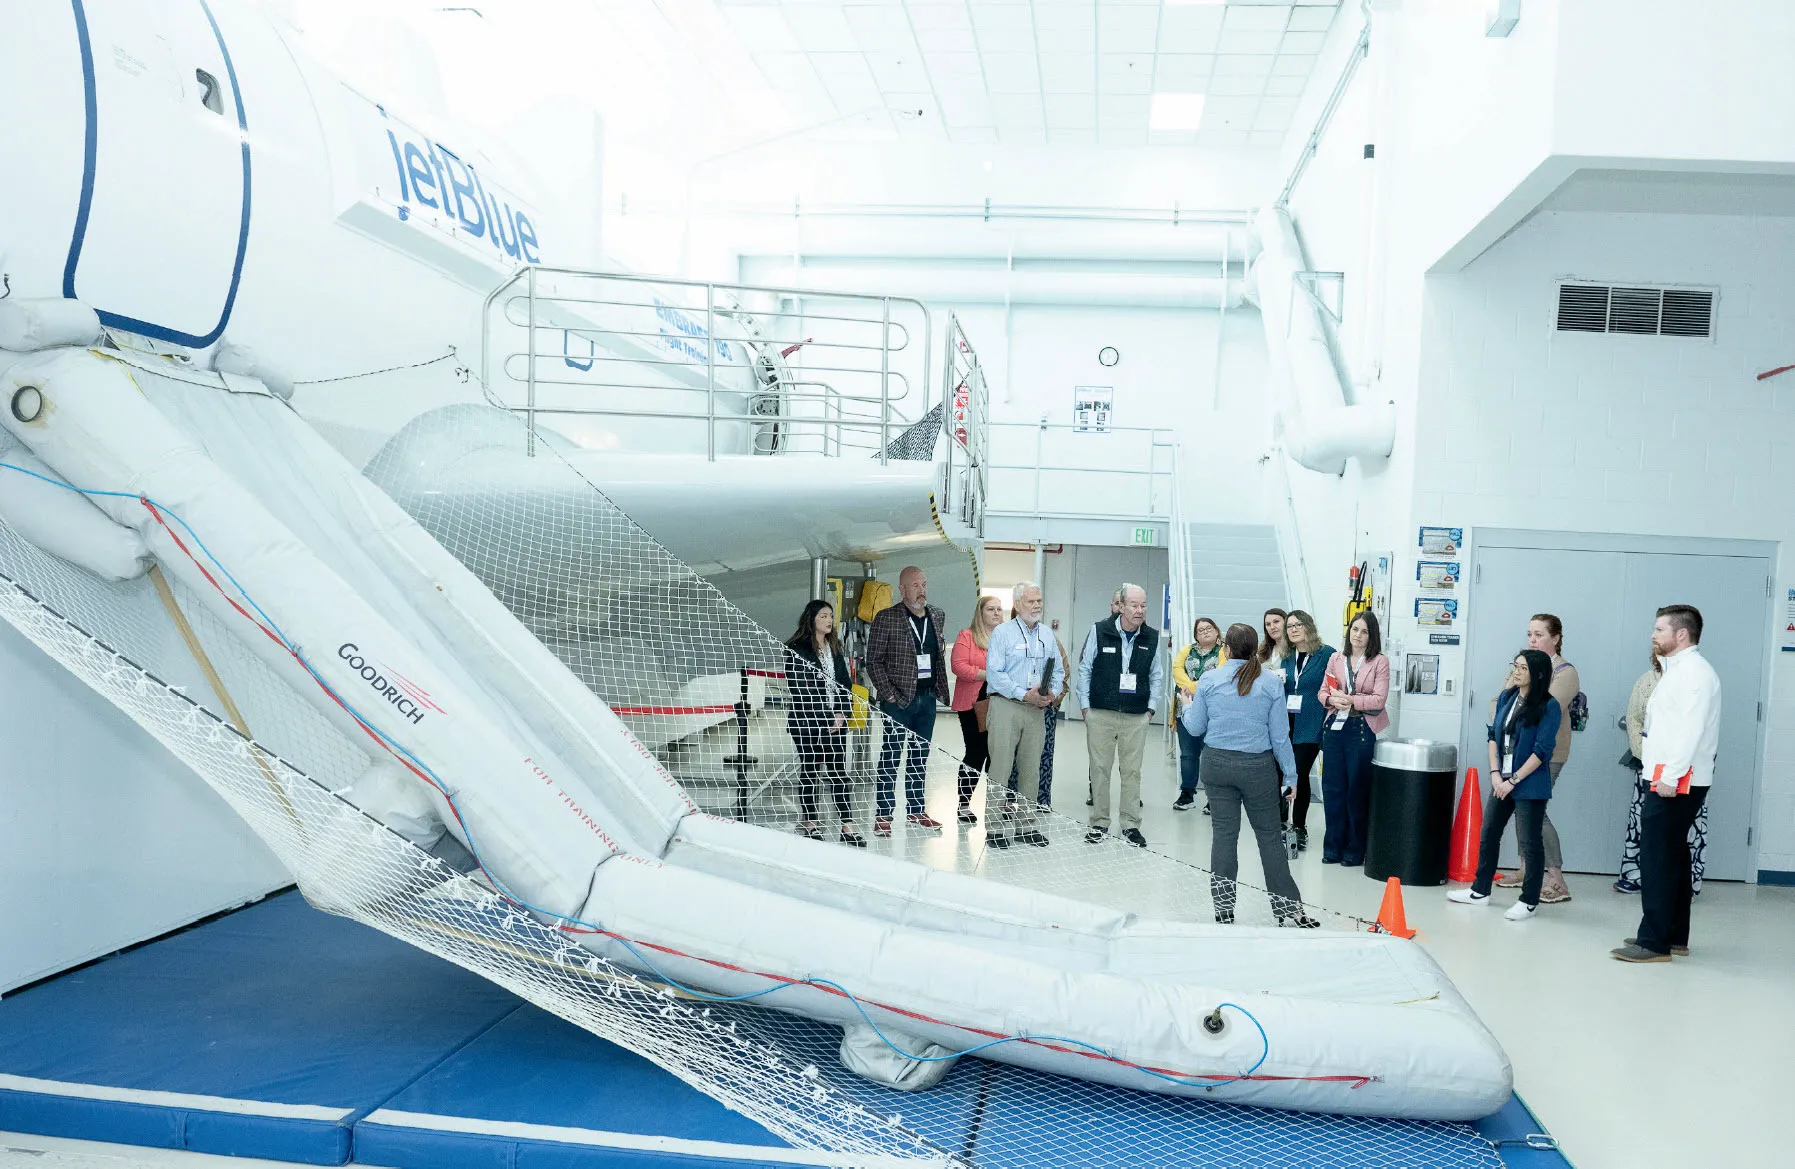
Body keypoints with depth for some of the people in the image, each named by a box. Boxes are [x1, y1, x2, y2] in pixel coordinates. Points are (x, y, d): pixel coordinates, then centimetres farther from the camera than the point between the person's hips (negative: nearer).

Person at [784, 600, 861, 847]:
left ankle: (847, 827, -4)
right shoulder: (796, 649, -6)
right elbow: (798, 688, -11)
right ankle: (809, 822, 16)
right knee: (810, 770, 4)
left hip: (835, 721, 5)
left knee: (839, 771, -1)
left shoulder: (835, 649, 14)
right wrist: (822, 718, -12)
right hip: (807, 721, -5)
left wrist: (841, 714, -2)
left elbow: (845, 684, 13)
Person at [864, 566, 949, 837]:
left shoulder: (937, 616, 9)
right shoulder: (886, 619, -8)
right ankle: (883, 815, 7)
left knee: (920, 758, 13)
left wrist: (940, 689, 9)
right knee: (890, 758, 0)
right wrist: (889, 694, -12)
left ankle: (915, 811, 23)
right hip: (898, 699, -5)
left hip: (928, 697, 6)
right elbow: (873, 661, -7)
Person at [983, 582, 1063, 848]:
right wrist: (1025, 695, -15)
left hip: (1036, 709, 5)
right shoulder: (1002, 632, -2)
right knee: (1000, 767, -6)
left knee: (1031, 769, 9)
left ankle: (1026, 824, 18)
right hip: (1006, 706, -5)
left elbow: (1058, 670, 16)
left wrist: (1050, 692, -5)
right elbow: (994, 673, -10)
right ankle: (994, 828, -1)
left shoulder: (1047, 636, 15)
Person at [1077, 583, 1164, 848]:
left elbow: (1157, 676, 11)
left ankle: (1130, 825, 14)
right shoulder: (1100, 631, -3)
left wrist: (1151, 708, 4)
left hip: (1136, 717, 2)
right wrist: (1085, 706, -1)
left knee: (1132, 771, 6)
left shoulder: (1152, 638, 3)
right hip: (1100, 714, -1)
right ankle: (1100, 824, 14)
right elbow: (1085, 669, 1)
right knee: (1100, 769, 4)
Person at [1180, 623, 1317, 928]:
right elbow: (1279, 734, -4)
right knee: (1269, 834, 8)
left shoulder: (1208, 680, -4)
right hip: (1258, 767, -1)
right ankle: (1288, 908, 13)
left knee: (1224, 833, 6)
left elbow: (1195, 727, 3)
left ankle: (1224, 910, 11)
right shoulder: (1271, 682, -6)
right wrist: (1290, 775, 5)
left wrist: (1186, 709, 25)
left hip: (1217, 764, 1)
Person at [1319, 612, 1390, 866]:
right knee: (1332, 788, 6)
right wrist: (1331, 699, -12)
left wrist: (1351, 700, -20)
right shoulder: (1336, 659, 11)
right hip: (1335, 727, 4)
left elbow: (1379, 700, -9)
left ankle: (1354, 851, 13)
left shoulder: (1380, 662, -2)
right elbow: (1323, 691, 10)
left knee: (1357, 790, 2)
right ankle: (1333, 847, 17)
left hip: (1362, 730, -4)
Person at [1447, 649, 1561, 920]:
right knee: (1488, 835, 13)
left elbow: (1542, 751, -15)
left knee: (1529, 842, 1)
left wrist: (1513, 780, -15)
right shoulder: (1506, 698, 6)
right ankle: (1480, 891, 26)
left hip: (1530, 785, -7)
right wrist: (1495, 773, -1)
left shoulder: (1549, 707, -12)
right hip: (1502, 781, 7)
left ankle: (1530, 901, 15)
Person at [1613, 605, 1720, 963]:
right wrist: (1662, 772, 15)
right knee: (1671, 857, 14)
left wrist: (1670, 776, -24)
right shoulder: (1677, 669, 19)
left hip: (1676, 782, -10)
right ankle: (1674, 936, 22)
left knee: (1657, 858, -9)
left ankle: (1654, 942, -7)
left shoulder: (1694, 671, -13)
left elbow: (1691, 730, -22)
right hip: (1668, 778, 10)